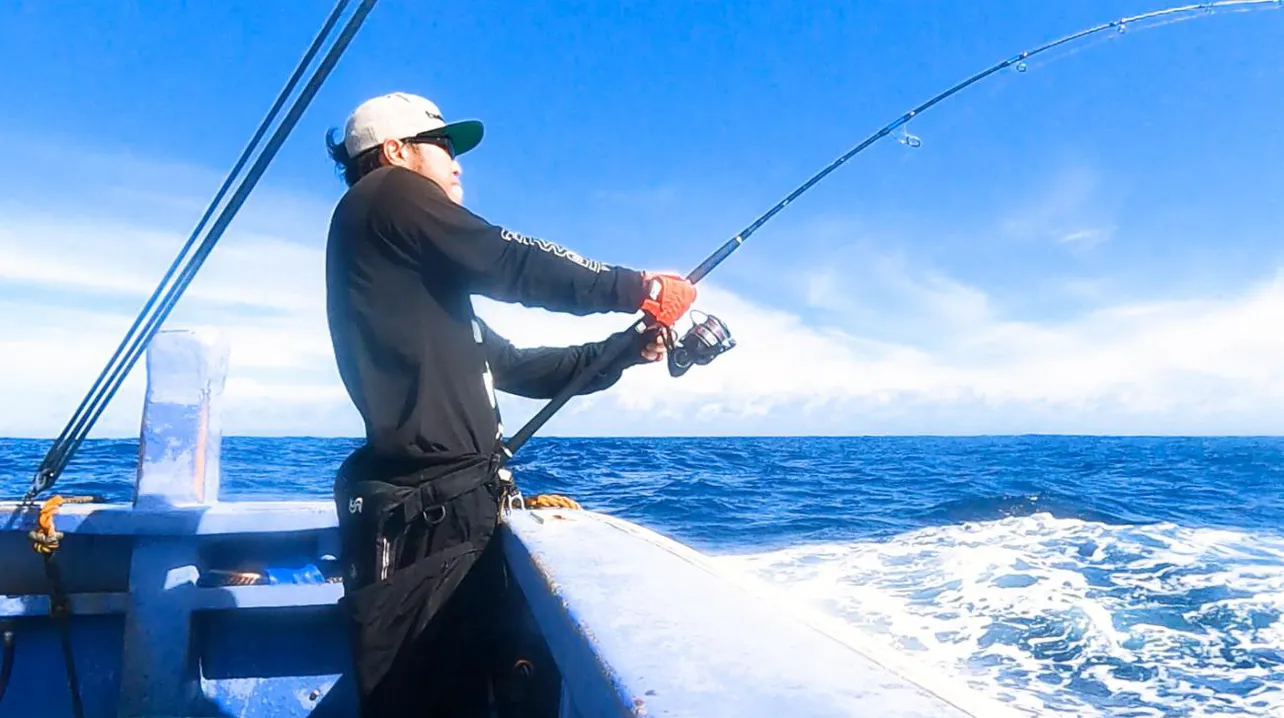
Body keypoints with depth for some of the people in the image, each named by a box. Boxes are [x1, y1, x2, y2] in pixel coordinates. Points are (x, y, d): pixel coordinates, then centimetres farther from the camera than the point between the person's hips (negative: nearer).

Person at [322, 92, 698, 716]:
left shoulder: (422, 279, 24)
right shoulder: (385, 197, 0)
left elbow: (513, 366, 22)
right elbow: (513, 264, -8)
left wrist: (624, 350, 15)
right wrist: (637, 287, 2)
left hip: (455, 506, 9)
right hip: (421, 515, -9)